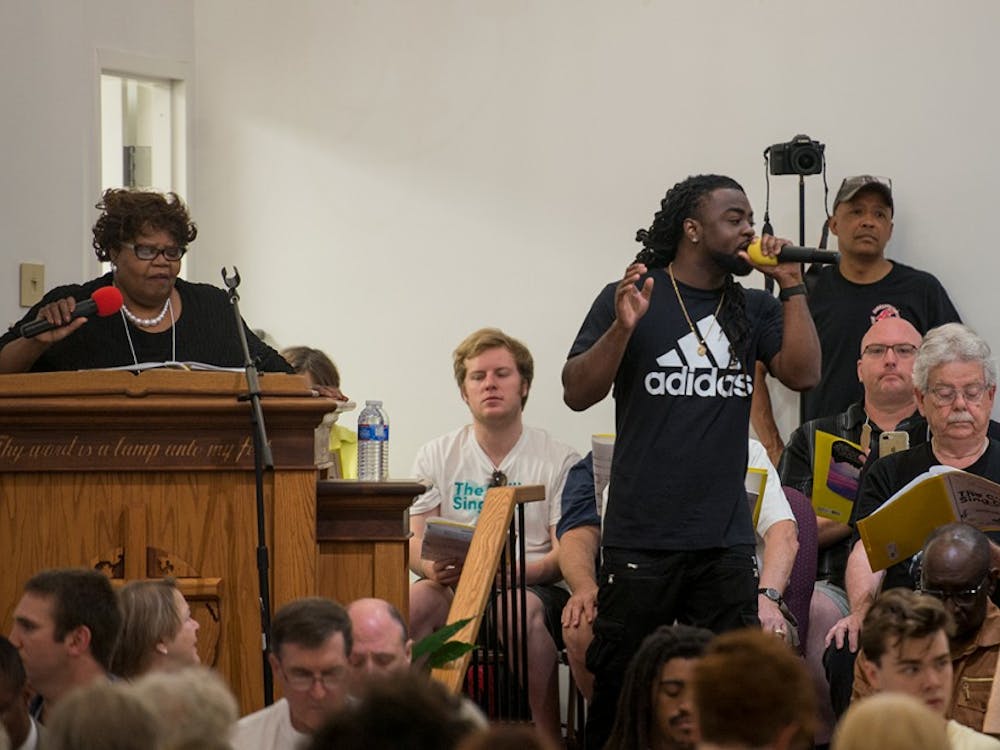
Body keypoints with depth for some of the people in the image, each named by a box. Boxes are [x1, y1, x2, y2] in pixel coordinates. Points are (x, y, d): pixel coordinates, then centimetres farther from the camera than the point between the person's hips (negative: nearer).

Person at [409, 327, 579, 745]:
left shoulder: (558, 461, 6)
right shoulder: (437, 457, 14)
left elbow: (566, 555, -1)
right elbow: (415, 545, 8)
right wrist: (434, 568, -17)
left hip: (533, 588, -2)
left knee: (523, 608, -38)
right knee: (417, 599, -33)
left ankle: (547, 737, -28)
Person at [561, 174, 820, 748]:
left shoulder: (752, 309, 13)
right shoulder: (631, 298, 1)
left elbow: (803, 373, 0)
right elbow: (578, 394, -4)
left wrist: (792, 286, -2)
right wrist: (623, 328, -19)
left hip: (726, 540, 3)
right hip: (643, 540, -3)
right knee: (620, 680, 0)